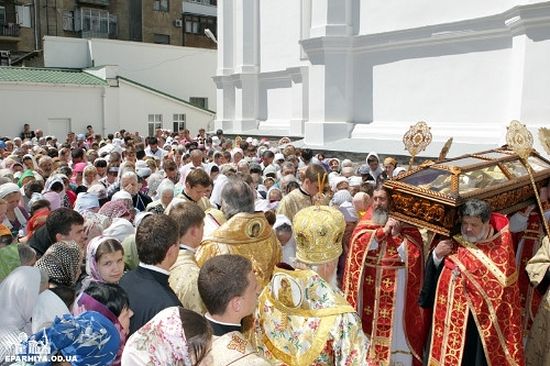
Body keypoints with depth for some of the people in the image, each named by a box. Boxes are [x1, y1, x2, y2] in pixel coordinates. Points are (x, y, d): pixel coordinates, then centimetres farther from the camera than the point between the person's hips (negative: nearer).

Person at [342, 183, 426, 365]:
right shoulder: (366, 221, 5)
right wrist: (383, 230, -17)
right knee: (369, 321, 10)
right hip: (369, 283, 2)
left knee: (394, 324, 4)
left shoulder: (405, 222, -2)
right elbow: (357, 244, -12)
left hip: (395, 284, -2)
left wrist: (397, 235, -19)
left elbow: (414, 254, -9)